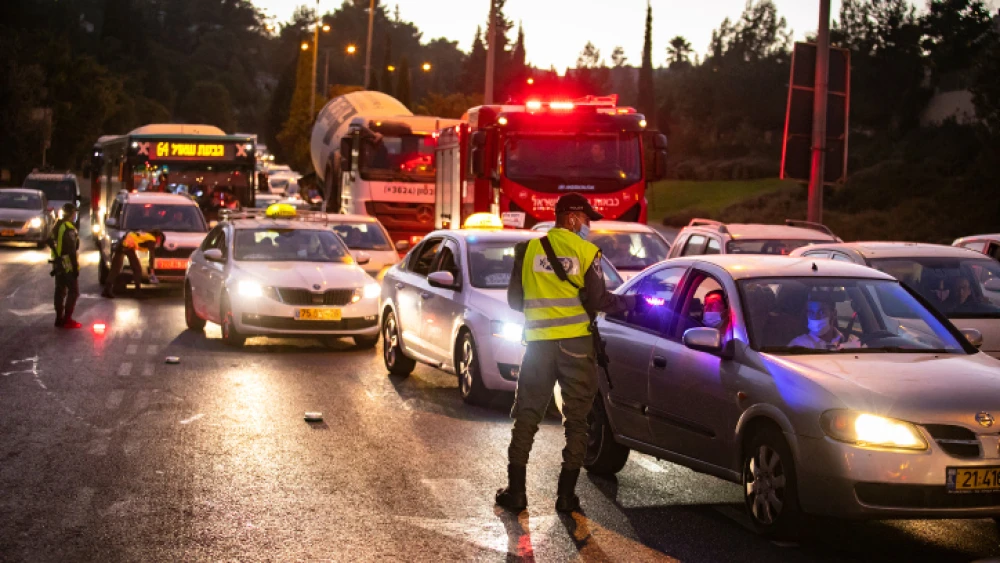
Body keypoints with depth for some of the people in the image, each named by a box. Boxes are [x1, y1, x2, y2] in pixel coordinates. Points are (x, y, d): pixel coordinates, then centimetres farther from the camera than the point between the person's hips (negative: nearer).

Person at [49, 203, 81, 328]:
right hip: (68, 265, -9)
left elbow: (51, 243, 19)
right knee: (73, 292, -3)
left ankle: (59, 318, 19)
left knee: (60, 291, 14)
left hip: (58, 264, 9)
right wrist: (76, 267, -18)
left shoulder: (57, 226, 11)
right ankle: (67, 319, -5)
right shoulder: (69, 229, -19)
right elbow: (72, 250, -21)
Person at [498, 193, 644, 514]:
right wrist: (631, 302, 7)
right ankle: (566, 494, 7)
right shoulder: (586, 252, -5)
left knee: (527, 416, 11)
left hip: (539, 341, 2)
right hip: (576, 342, -2)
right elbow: (597, 300, -8)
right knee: (576, 419, 8)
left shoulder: (528, 249, 3)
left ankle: (515, 490, 10)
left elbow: (515, 300, 6)